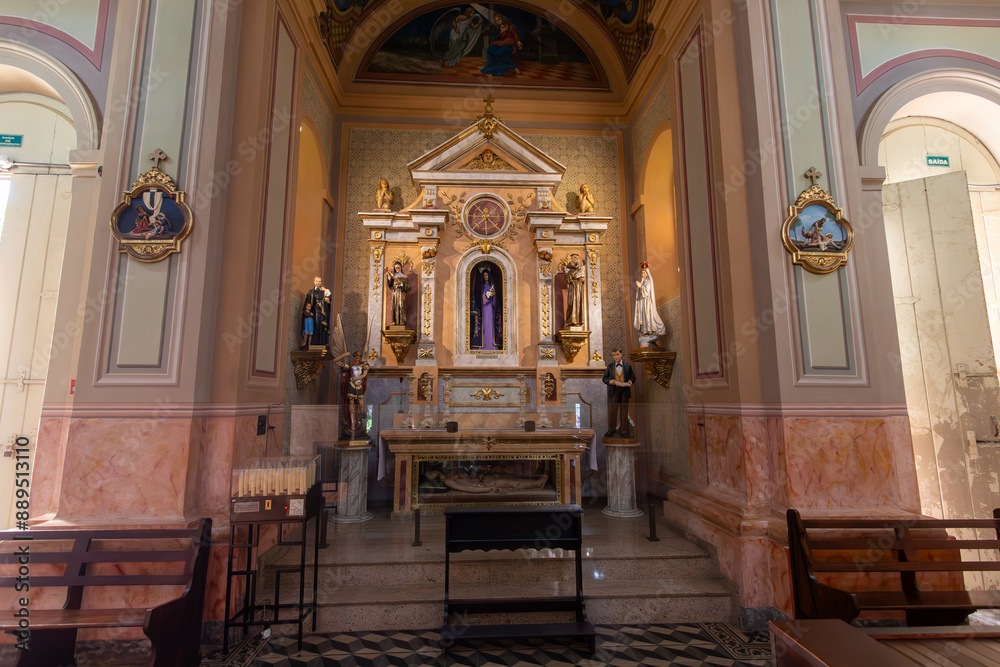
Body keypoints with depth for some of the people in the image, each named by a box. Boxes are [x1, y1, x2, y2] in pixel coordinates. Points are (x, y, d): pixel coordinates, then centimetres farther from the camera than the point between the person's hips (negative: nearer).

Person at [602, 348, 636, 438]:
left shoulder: (627, 366, 9)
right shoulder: (610, 366, 9)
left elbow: (633, 377, 14)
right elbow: (604, 378, 10)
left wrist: (630, 381, -9)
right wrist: (609, 381, -11)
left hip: (625, 390, 0)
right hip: (614, 390, 0)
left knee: (624, 409, 3)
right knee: (613, 409, -3)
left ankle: (624, 431, 10)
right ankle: (611, 430, 6)